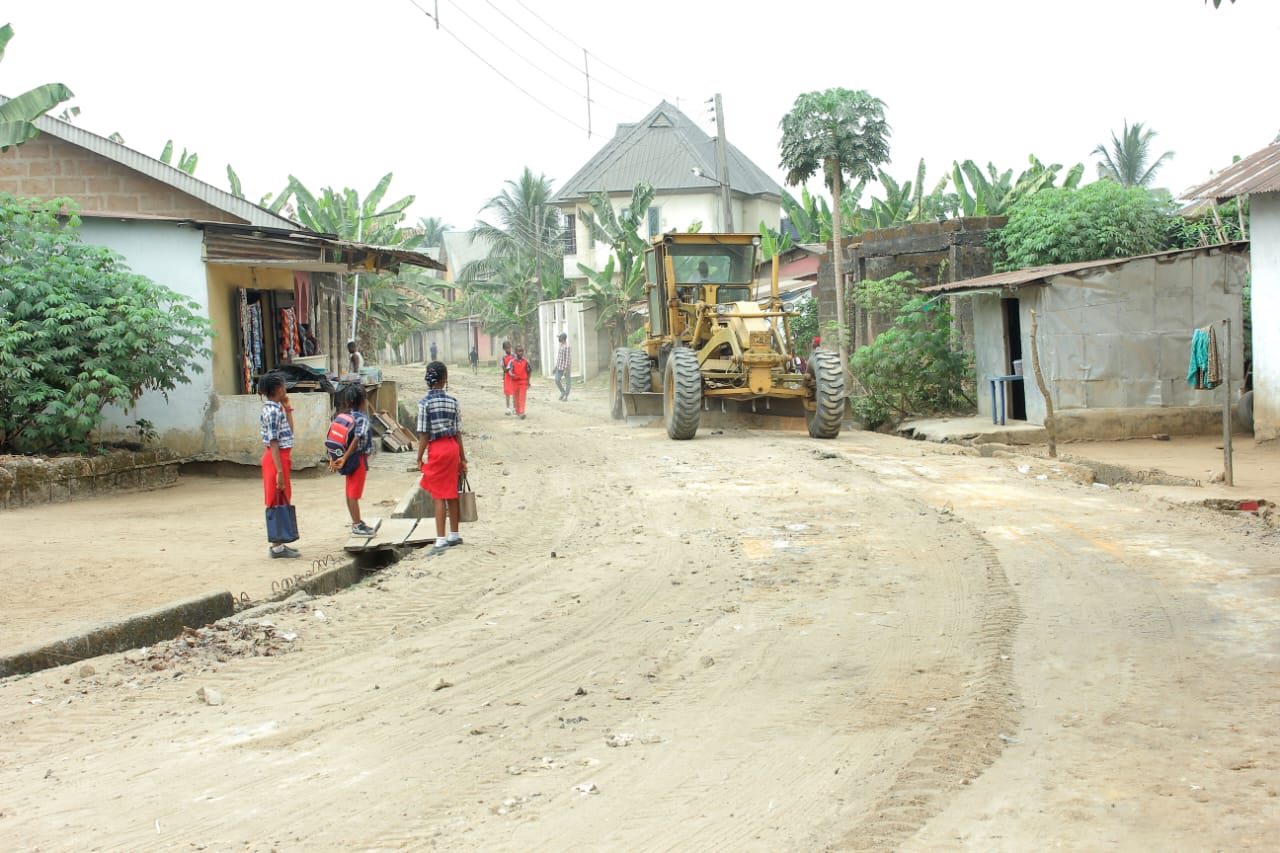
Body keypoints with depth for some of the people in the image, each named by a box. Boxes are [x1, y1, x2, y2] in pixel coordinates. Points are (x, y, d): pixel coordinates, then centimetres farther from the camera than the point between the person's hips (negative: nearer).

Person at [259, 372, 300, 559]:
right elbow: (273, 442, -21)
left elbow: (289, 431, 18)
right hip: (277, 458, -10)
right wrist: (280, 471, -24)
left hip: (279, 457, 10)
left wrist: (287, 408, 14)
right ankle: (277, 547, -1)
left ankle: (279, 544, 20)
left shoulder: (276, 408, 12)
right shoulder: (273, 411, -17)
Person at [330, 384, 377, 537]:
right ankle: (357, 526, 2)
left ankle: (356, 523, 24)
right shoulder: (362, 418, -15)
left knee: (351, 491, 13)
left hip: (350, 458, 8)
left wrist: (334, 458, 11)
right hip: (358, 458, -8)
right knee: (355, 492, -4)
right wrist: (344, 458, -22)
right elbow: (357, 440, -23)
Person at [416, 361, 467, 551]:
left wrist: (419, 458, -2)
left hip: (436, 449, -5)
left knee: (438, 496, -2)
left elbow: (424, 434, -11)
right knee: (452, 492, 16)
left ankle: (441, 539, -5)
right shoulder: (453, 401, 1)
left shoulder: (425, 403, -11)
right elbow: (458, 432, 4)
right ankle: (454, 535, 26)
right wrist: (462, 458, 11)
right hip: (453, 447, 5)